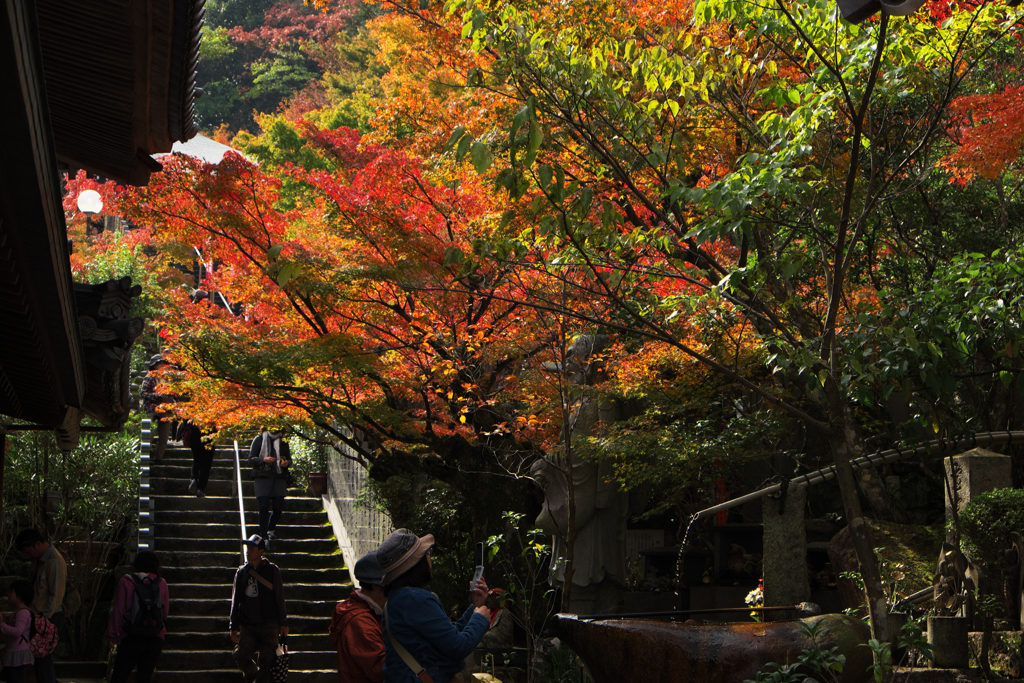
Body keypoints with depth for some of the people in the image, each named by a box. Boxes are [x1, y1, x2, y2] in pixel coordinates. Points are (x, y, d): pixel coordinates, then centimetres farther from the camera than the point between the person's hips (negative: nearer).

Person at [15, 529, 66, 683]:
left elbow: (56, 594, -19)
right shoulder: (39, 559, 13)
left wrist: (46, 617, -18)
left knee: (43, 658, -8)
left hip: (50, 618, -9)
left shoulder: (54, 562, -17)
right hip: (38, 615, 9)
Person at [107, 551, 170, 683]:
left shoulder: (126, 581, -4)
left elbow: (118, 610, -4)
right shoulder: (161, 583, 2)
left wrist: (112, 633, 4)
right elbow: (165, 612, 8)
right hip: (155, 638, 2)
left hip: (131, 638, -2)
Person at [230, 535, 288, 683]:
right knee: (240, 657, -4)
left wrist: (283, 623, 0)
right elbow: (235, 601, 11)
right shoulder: (241, 572, 8)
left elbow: (279, 597, 3)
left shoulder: (271, 570, 1)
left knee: (266, 661, -6)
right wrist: (233, 627, 8)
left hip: (269, 625, -2)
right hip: (248, 625, 2)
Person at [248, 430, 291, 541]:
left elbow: (289, 459, 21)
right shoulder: (259, 440, 4)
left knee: (278, 507, -1)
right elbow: (251, 459, 1)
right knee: (264, 506, -12)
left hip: (279, 478, 3)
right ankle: (264, 535, -6)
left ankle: (270, 530, 25)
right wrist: (263, 459, -18)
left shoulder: (283, 441, 15)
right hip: (263, 477, -3)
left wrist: (287, 462, -3)